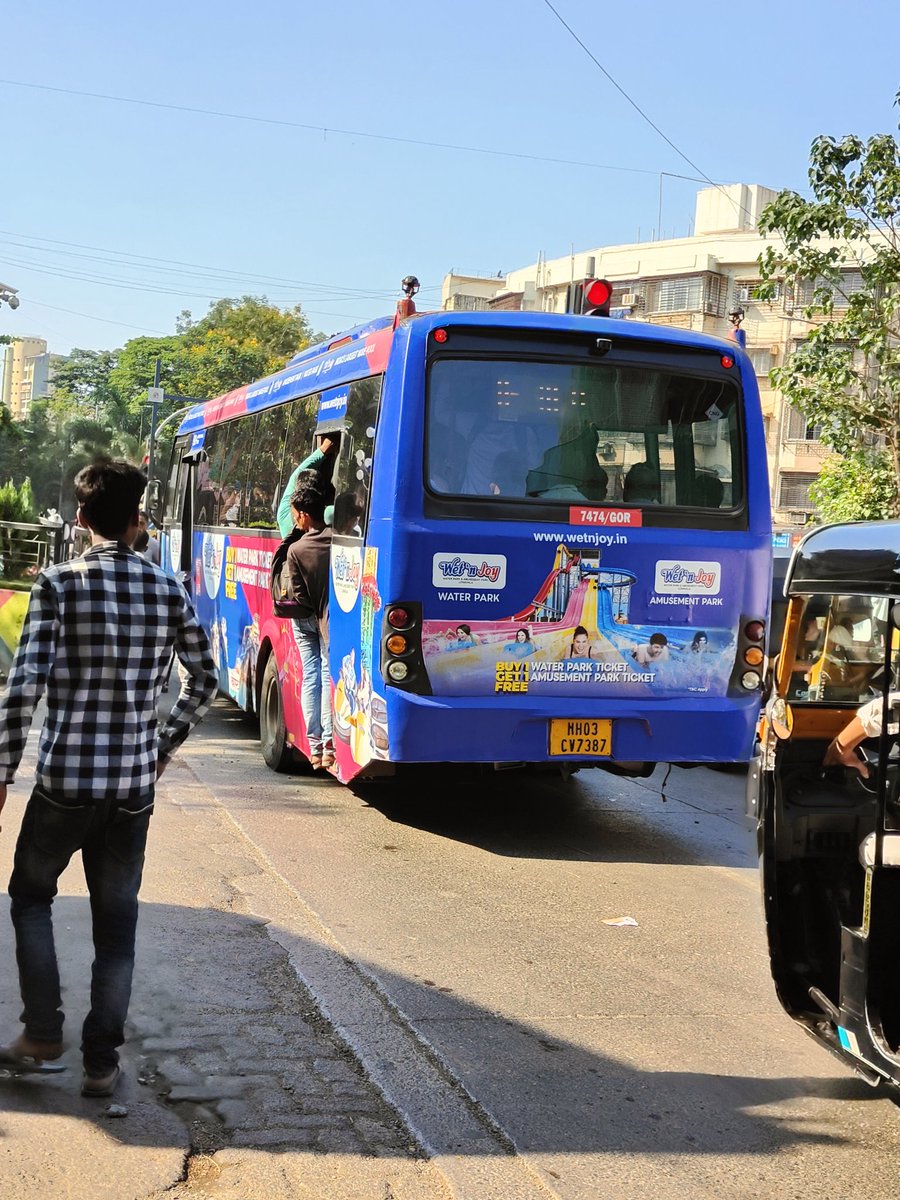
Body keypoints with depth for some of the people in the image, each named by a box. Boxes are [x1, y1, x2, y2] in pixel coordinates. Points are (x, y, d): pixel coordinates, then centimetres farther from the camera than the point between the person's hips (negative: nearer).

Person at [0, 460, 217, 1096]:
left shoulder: (59, 583, -8)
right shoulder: (169, 591, 3)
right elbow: (205, 679, 9)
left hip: (65, 779, -2)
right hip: (135, 783, 2)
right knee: (117, 919, 12)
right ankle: (102, 1061, 14)